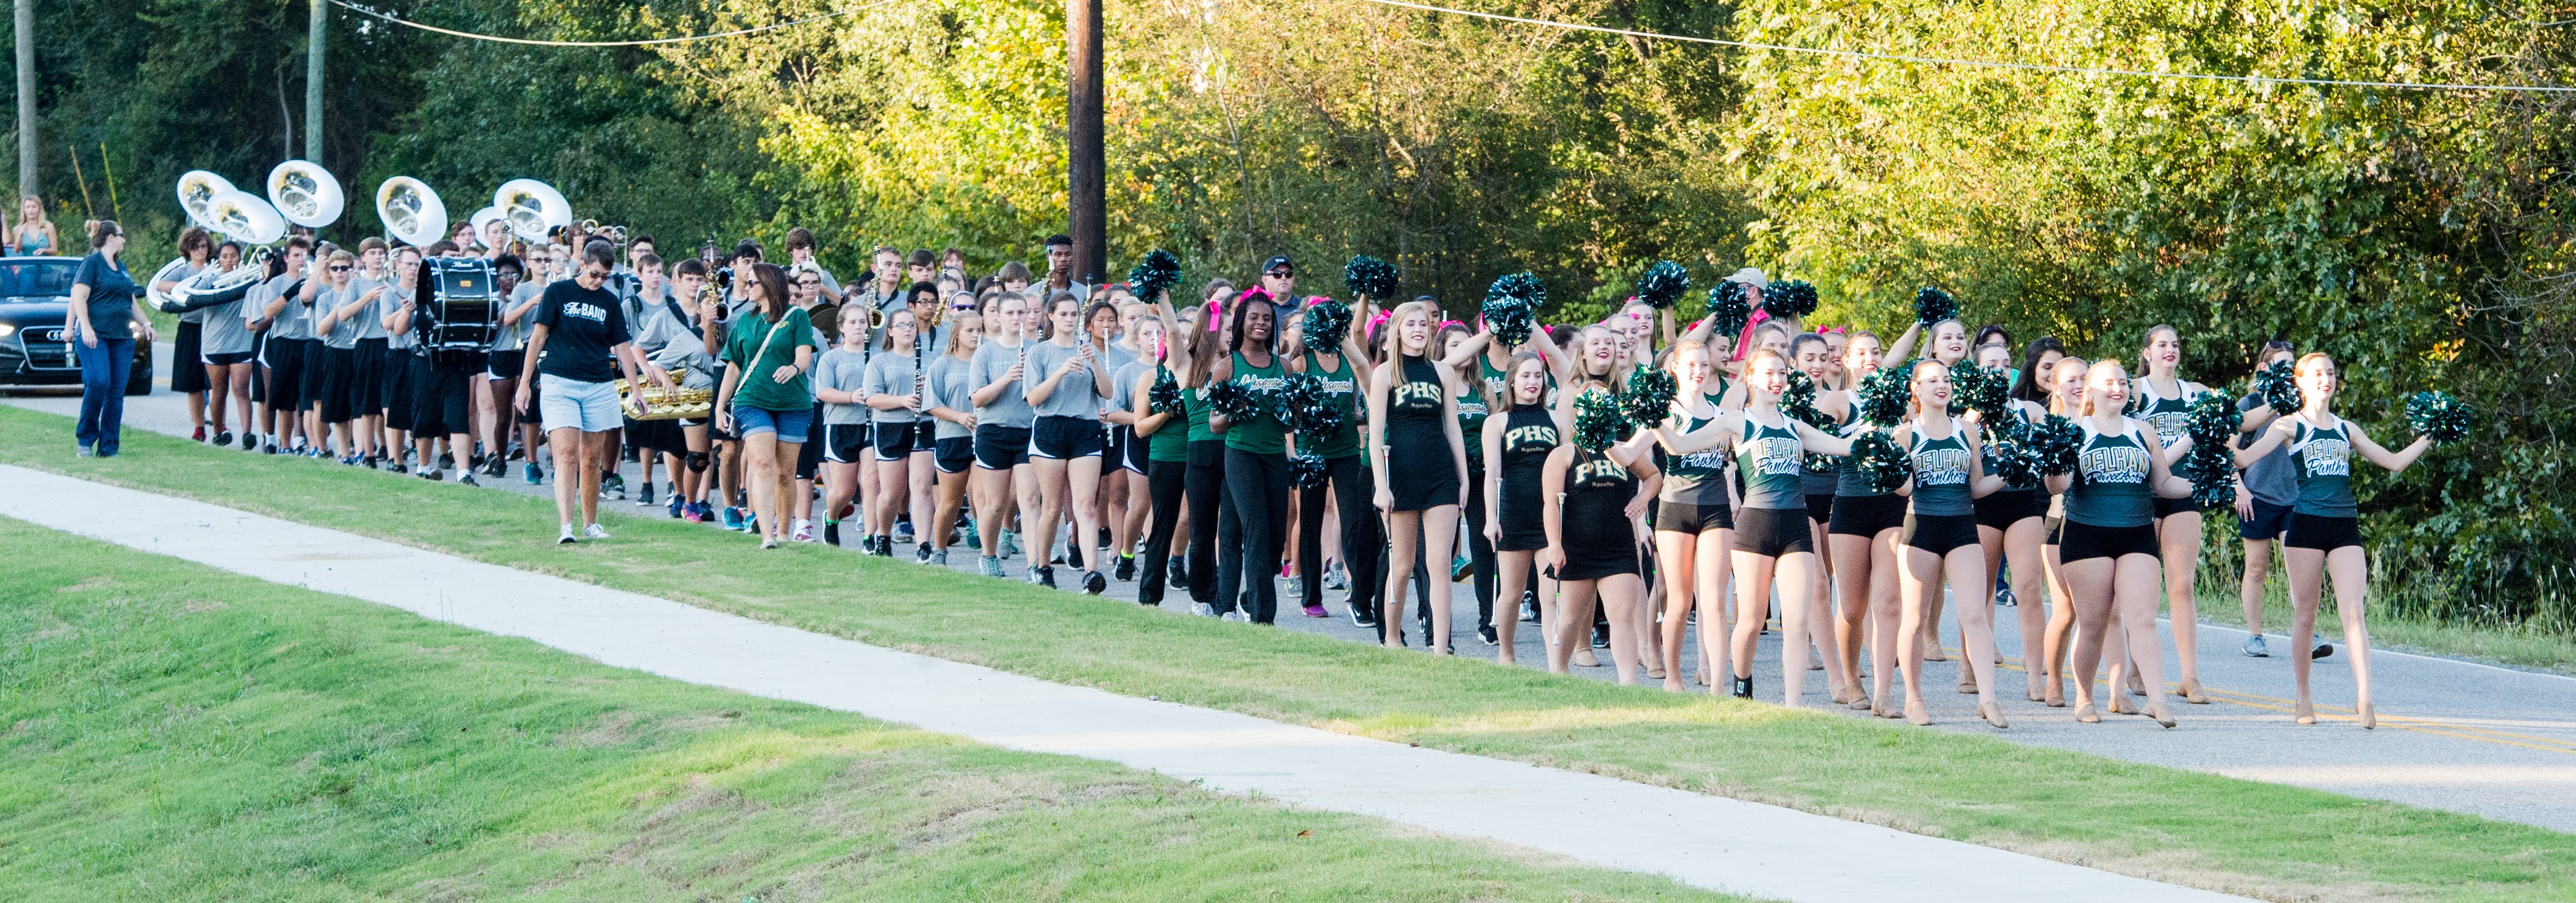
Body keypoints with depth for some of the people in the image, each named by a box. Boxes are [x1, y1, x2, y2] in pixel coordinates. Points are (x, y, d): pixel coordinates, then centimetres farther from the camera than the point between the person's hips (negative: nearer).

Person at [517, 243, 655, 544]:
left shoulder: (610, 302, 10)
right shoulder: (558, 293, 0)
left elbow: (623, 348, 12)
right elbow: (538, 338, 1)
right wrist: (525, 382, -2)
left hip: (599, 387, 4)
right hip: (559, 382, -4)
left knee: (592, 458, 7)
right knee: (567, 453, -14)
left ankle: (590, 524, 19)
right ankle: (565, 527, -20)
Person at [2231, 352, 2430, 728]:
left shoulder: (2346, 429, 17)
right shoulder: (2289, 427, 5)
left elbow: (2394, 461, 21)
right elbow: (2245, 458, -7)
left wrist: (2429, 437, 16)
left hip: (2345, 527, 2)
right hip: (2305, 524, -2)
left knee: (2352, 612, -10)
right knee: (2305, 615, 2)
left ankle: (2364, 697, -16)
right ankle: (2303, 699, 14)